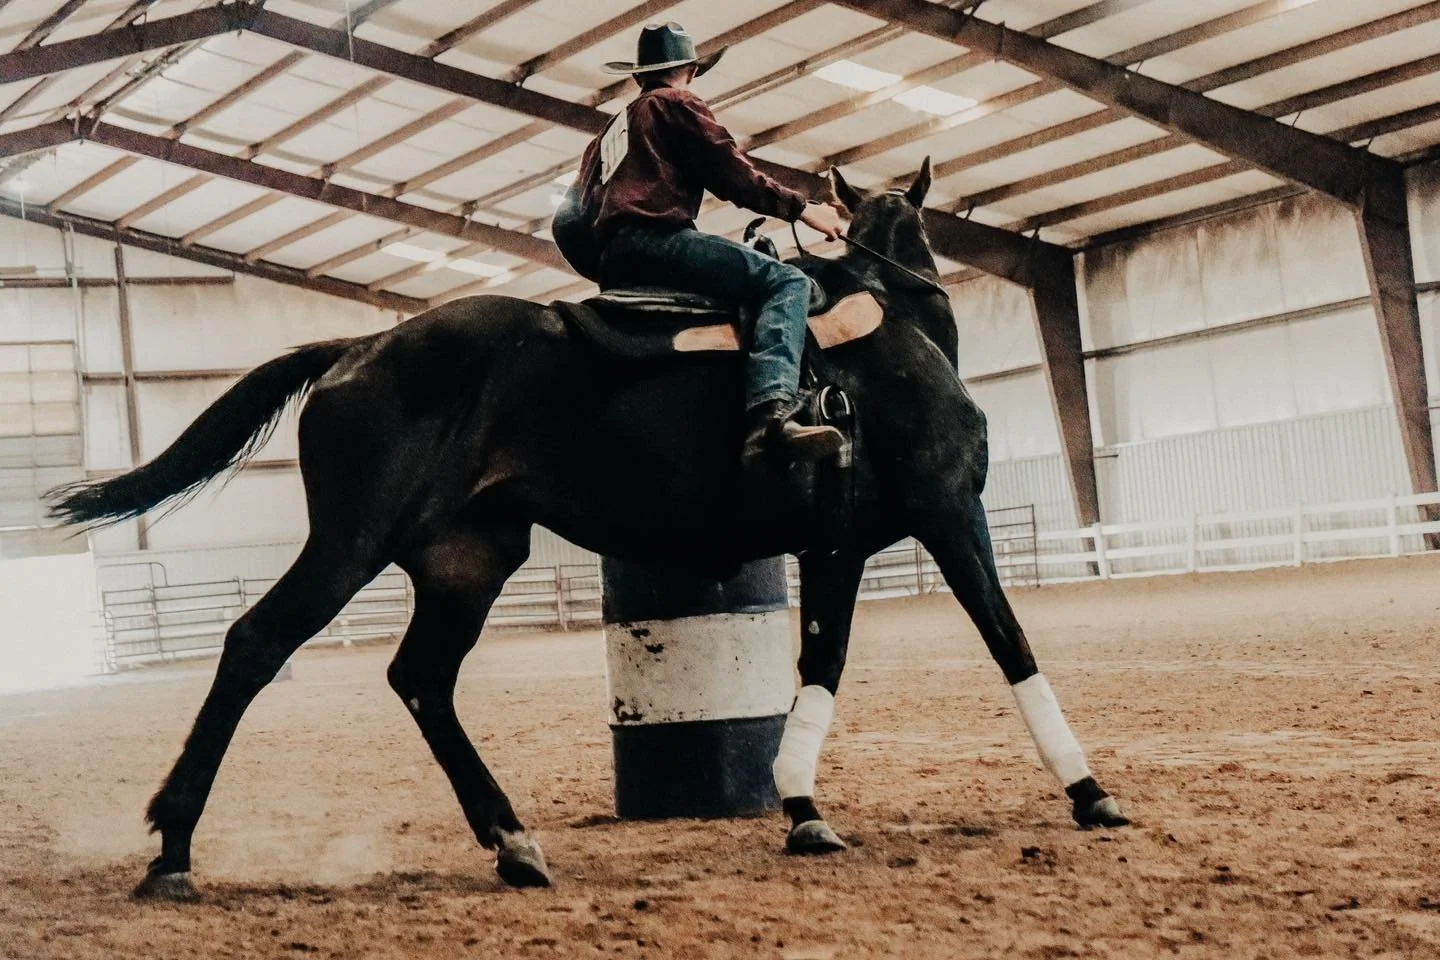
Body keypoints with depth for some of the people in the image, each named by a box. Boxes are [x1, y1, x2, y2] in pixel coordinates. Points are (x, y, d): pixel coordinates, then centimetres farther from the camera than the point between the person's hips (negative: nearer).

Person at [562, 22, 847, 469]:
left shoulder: (610, 133, 33)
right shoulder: (677, 104, 10)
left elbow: (573, 213, 31)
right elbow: (731, 175, -2)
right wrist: (802, 208, 1)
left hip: (611, 263, 9)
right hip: (654, 238, -9)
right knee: (787, 282, -17)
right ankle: (771, 415, -43)